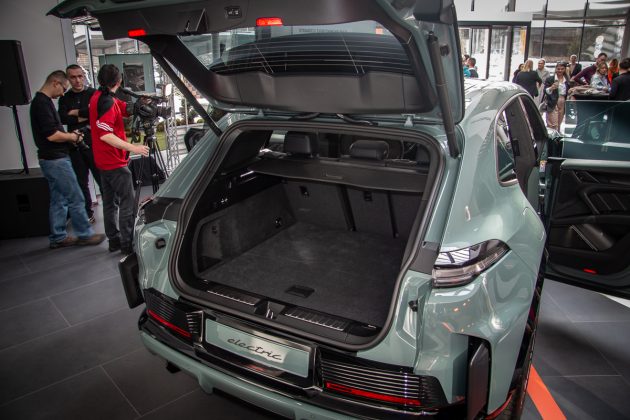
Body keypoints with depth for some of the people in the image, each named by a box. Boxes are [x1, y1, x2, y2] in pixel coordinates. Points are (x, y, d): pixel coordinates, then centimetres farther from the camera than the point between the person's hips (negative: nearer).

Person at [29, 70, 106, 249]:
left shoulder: (41, 101, 16)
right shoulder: (43, 103, -17)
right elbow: (52, 135, -23)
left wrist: (69, 135, 10)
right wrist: (72, 137, -7)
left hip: (52, 159, 10)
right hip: (55, 160, -10)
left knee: (59, 200, 14)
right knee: (76, 199, -3)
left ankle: (58, 237, 20)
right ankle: (84, 234, 7)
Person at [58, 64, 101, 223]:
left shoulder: (94, 94, 3)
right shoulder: (64, 99, 13)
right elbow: (62, 118, -2)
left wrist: (76, 112, -7)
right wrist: (85, 117, -10)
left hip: (94, 144, -4)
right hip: (75, 146, 4)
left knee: (102, 179, -3)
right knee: (81, 183, 8)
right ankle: (87, 213, 18)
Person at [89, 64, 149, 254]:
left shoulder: (98, 96, 11)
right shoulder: (107, 101, -18)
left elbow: (127, 109, 8)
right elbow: (105, 135, -26)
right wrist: (132, 147, -29)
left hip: (104, 161, 10)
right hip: (115, 162, -10)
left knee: (110, 202, 13)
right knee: (127, 203, -6)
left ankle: (114, 240, 21)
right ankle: (127, 244, -4)